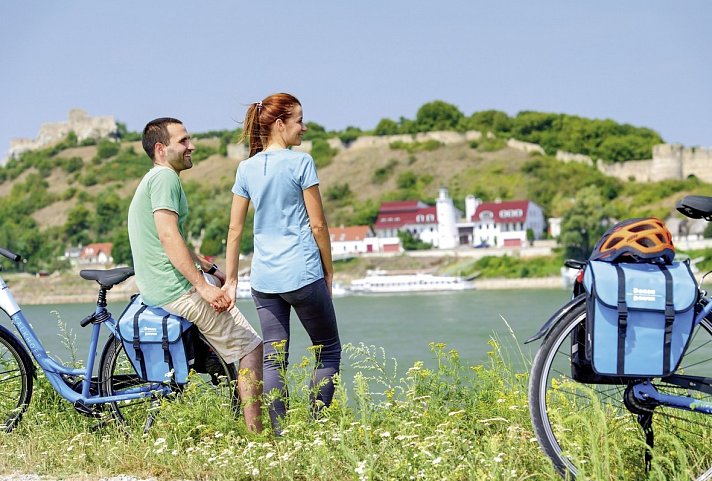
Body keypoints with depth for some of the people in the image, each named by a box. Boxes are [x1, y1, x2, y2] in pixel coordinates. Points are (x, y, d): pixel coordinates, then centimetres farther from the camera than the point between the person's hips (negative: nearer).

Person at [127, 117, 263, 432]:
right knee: (251, 348, -5)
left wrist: (209, 269, 25)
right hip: (177, 292, -11)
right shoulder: (165, 177, -13)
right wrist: (203, 286, -26)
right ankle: (255, 435, -9)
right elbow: (168, 236, -24)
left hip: (152, 291, 11)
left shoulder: (151, 181, 20)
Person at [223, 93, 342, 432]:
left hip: (263, 277, 5)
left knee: (274, 359, 7)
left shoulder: (246, 168, 7)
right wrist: (328, 271, 4)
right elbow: (317, 224, -6)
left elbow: (235, 229, 8)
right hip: (303, 274, -5)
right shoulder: (301, 162, -7)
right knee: (329, 350, 9)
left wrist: (230, 280, 13)